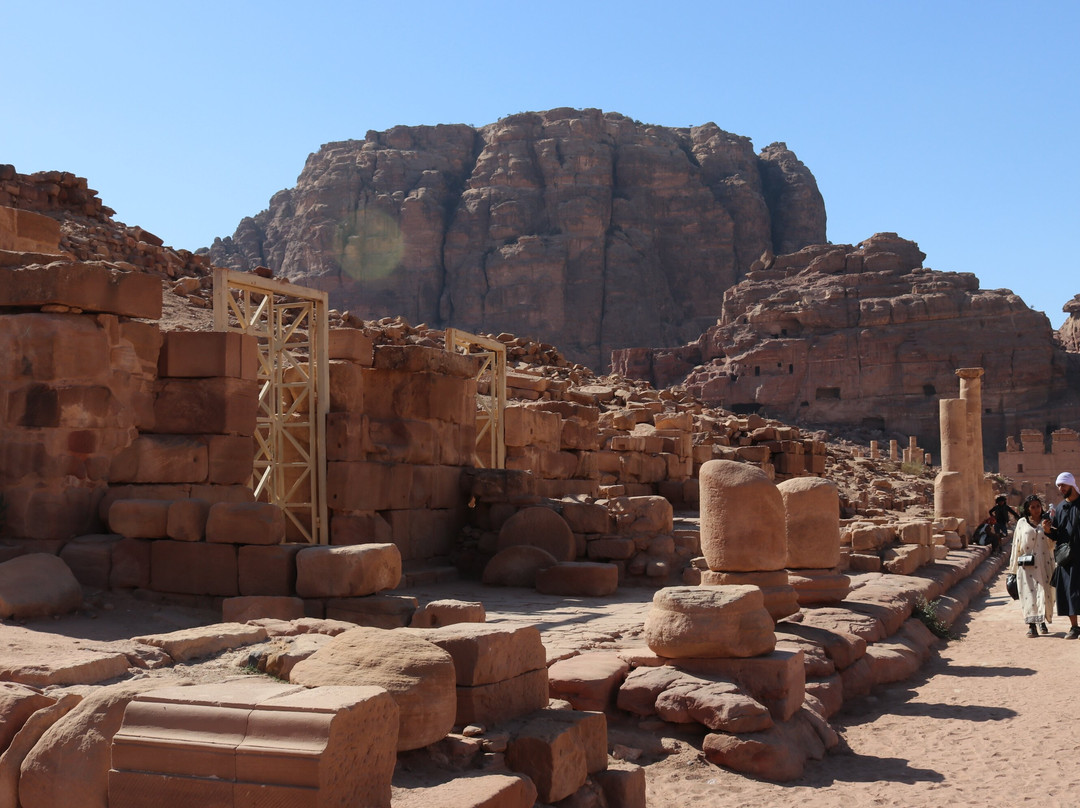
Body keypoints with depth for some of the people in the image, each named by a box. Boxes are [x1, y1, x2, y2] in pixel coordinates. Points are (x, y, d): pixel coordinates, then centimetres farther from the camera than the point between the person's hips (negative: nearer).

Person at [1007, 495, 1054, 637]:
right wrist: (1013, 568, 8)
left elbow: (1052, 545, 4)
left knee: (1044, 592, -1)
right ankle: (1031, 625, -10)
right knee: (1029, 593, -7)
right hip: (1026, 565, -1)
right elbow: (1016, 545, 9)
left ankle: (1042, 621, 19)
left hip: (1043, 564, 1)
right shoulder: (1022, 523, 8)